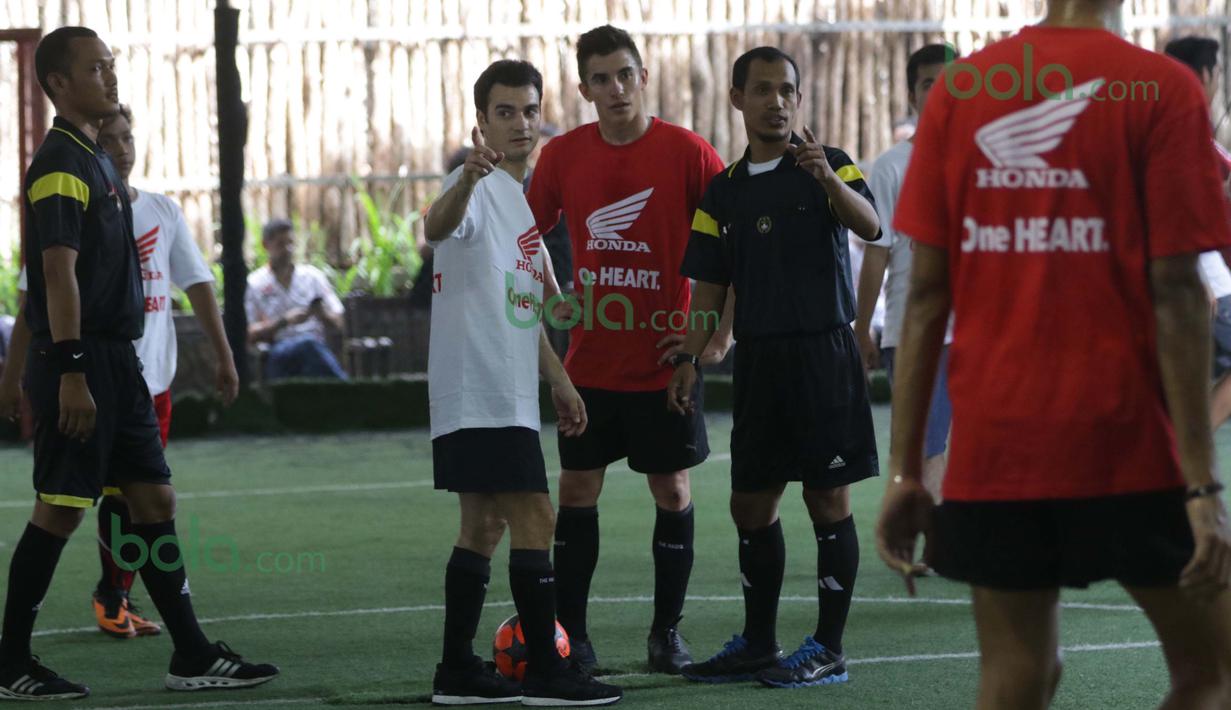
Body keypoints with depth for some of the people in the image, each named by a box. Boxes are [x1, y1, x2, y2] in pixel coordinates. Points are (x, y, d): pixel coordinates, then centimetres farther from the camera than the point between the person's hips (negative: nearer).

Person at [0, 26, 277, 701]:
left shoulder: (96, 160, 17)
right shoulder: (61, 164, -13)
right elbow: (58, 273, -20)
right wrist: (70, 374, -24)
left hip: (117, 360, 10)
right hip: (80, 362, -10)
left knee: (154, 500, 9)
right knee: (59, 511, -4)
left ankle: (192, 656, 12)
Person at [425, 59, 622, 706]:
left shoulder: (517, 194, 18)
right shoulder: (478, 185, -12)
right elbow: (438, 227, -38)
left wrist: (557, 379, 25)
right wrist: (468, 179, -58)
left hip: (504, 394, 10)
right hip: (483, 393, -10)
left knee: (483, 526, 11)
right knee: (533, 520, -10)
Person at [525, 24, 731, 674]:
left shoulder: (686, 152, -9)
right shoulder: (563, 155, 0)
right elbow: (529, 230, 15)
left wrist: (720, 336, -9)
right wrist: (551, 299, 0)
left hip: (666, 358, -2)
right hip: (590, 358, 2)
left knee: (672, 489, 4)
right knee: (577, 488, 3)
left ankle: (667, 632, 15)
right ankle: (570, 634, 10)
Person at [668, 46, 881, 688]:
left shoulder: (829, 164, -2)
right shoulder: (724, 190, 12)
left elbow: (870, 227, -20)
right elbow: (709, 285, 13)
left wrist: (827, 178, -37)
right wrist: (689, 357, 3)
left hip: (823, 352, -5)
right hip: (757, 358, 5)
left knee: (829, 498, -2)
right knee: (751, 503, 9)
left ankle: (828, 650, 4)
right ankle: (758, 644, 21)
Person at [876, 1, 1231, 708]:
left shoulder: (960, 88, 4)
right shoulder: (1163, 89, -6)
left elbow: (927, 292, 3)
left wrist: (905, 471, 5)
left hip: (992, 448, 4)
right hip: (1128, 449, -3)